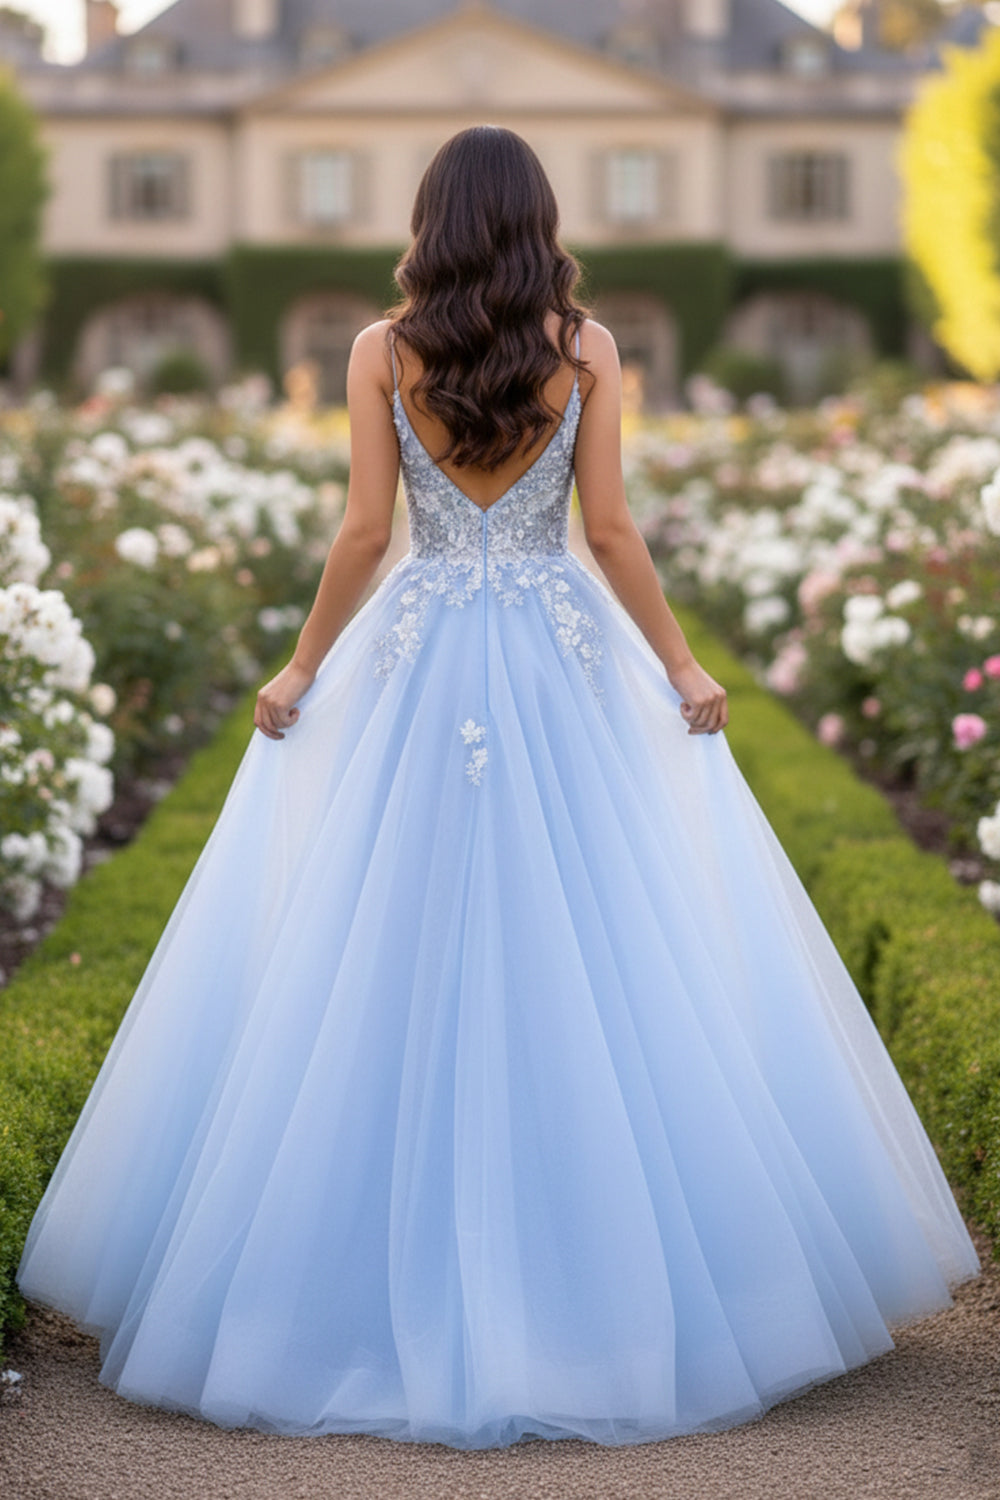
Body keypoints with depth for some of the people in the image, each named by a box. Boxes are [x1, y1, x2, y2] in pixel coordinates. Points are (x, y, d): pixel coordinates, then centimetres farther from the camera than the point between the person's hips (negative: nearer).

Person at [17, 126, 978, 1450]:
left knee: (388, 952, 6)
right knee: (597, 955, 5)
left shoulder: (383, 351, -2)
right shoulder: (587, 348, -2)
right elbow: (611, 528, -5)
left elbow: (364, 529, -4)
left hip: (414, 663, 0)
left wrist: (303, 670, 6)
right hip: (567, 663, 0)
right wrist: (679, 663, 4)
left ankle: (404, 1279, 10)